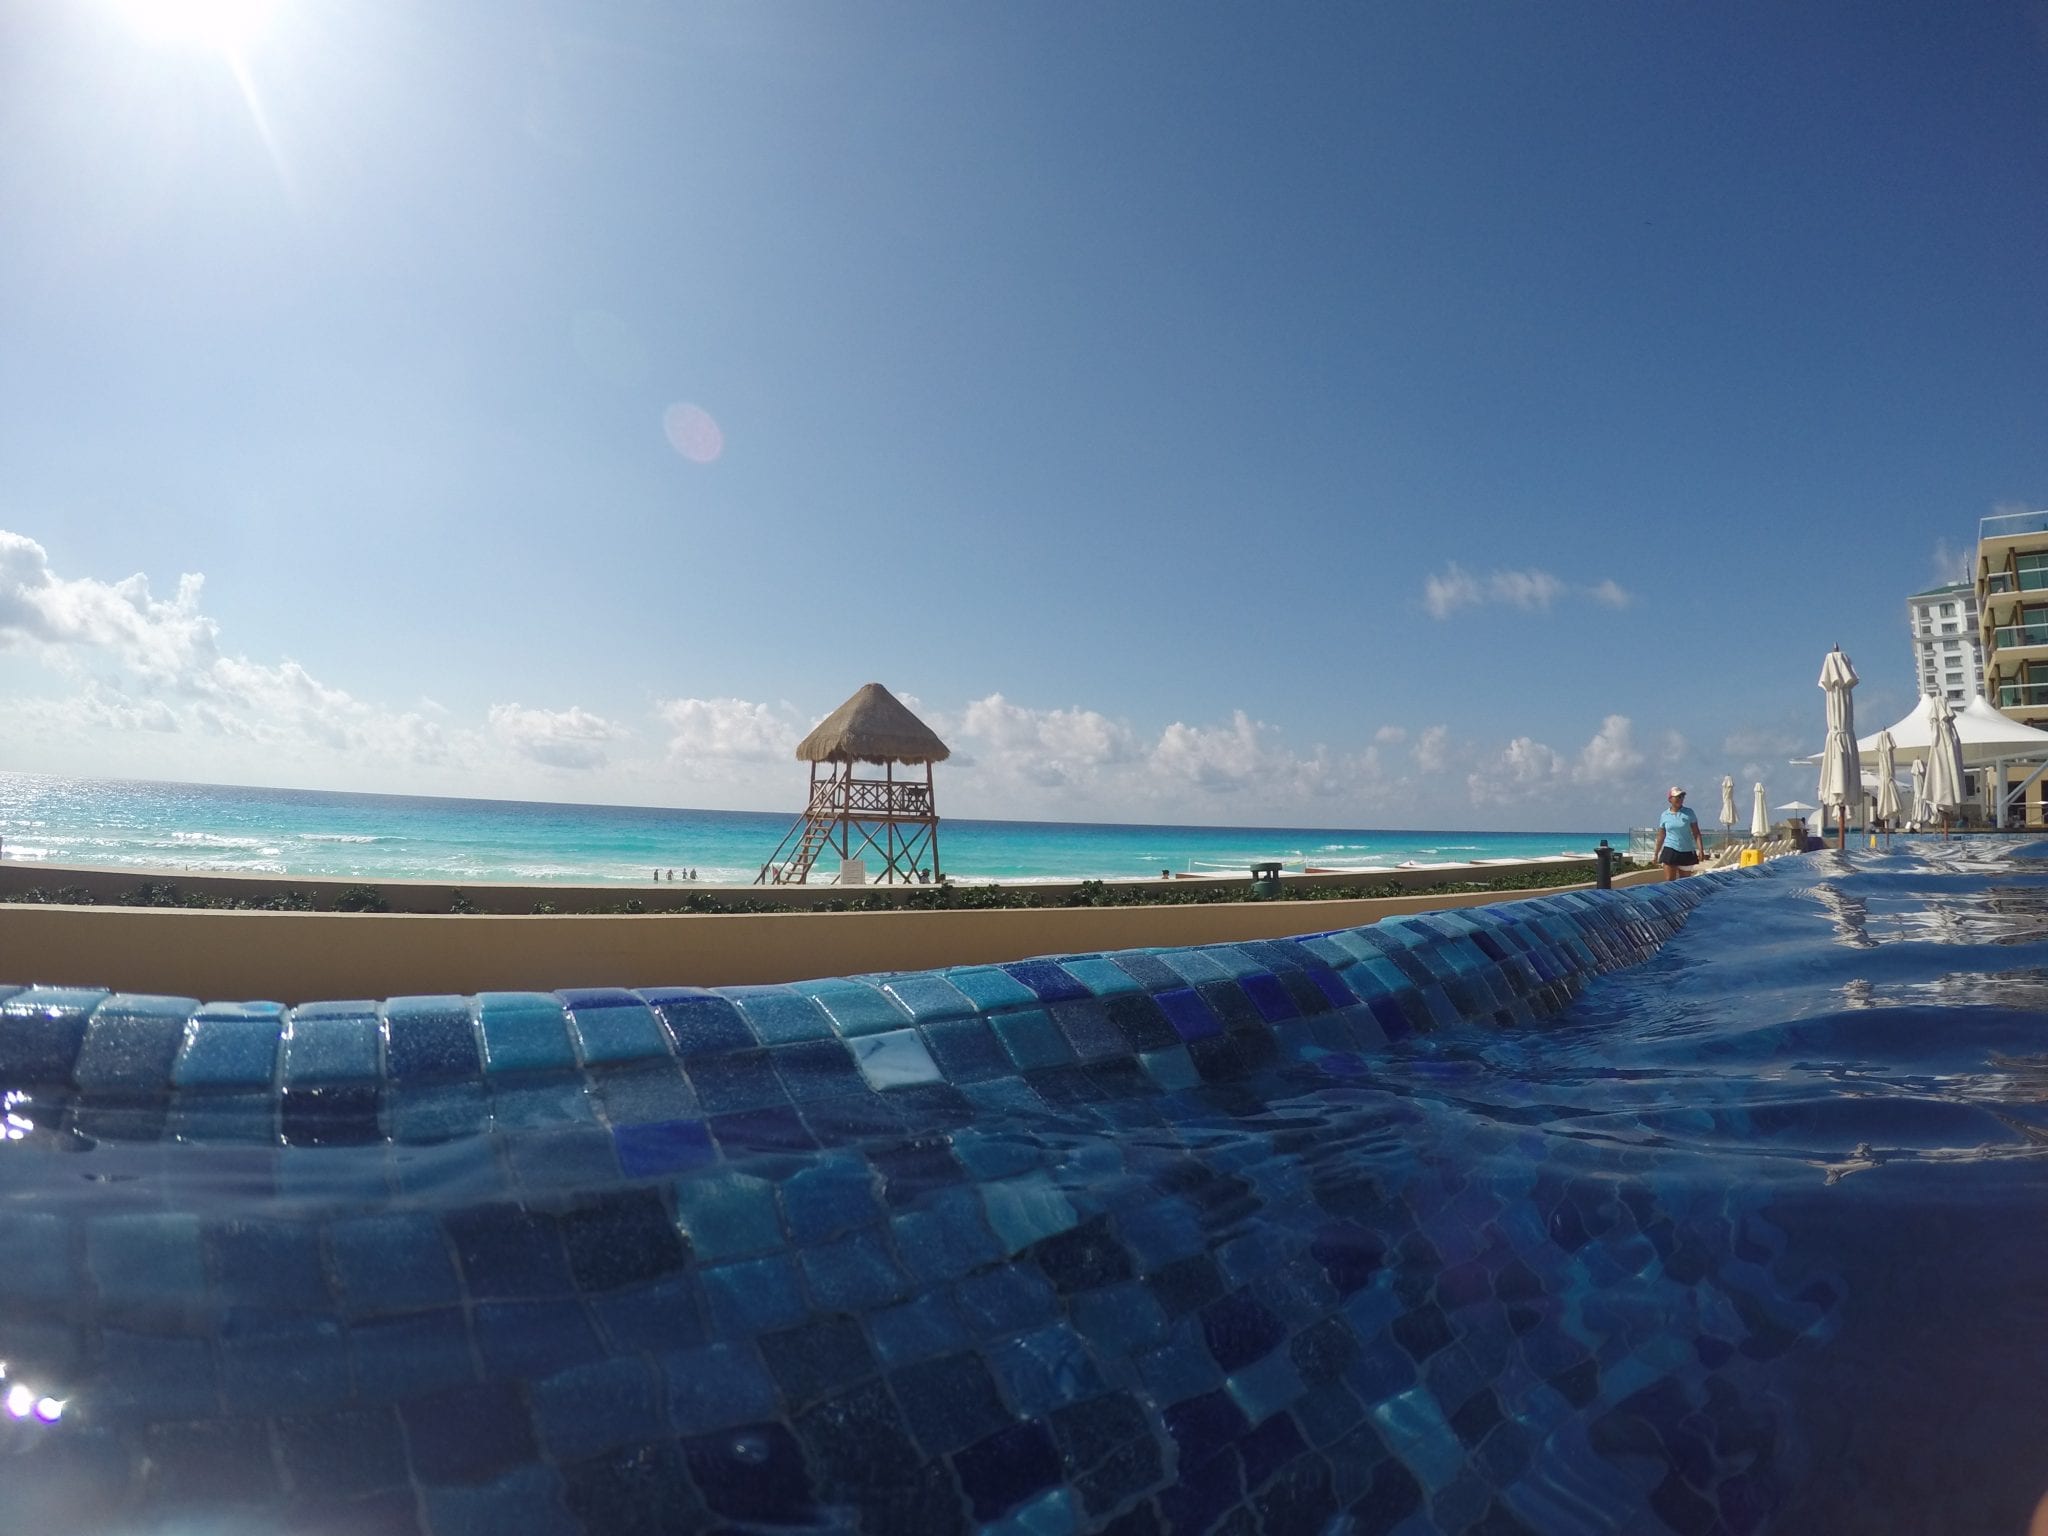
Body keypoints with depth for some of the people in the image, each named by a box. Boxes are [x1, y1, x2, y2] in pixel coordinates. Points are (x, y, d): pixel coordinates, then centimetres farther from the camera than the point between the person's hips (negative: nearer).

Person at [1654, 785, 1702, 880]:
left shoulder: (1689, 813, 0)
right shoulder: (1664, 815, 3)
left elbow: (1696, 833, 0)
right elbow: (1661, 836, 9)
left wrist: (1700, 849, -10)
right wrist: (1656, 854, 10)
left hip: (1687, 852, 0)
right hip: (1670, 851, 0)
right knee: (1669, 880, -9)